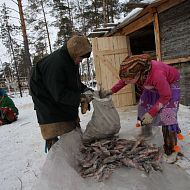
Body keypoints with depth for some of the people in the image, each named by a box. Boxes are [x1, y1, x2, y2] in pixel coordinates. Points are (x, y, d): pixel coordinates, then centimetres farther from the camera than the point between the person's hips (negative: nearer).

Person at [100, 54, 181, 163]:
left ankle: (172, 151, -3)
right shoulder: (132, 71, -27)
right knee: (143, 106, 6)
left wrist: (152, 113, -28)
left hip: (170, 84, -6)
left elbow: (166, 96, -27)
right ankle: (146, 132, 31)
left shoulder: (157, 75, -44)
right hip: (152, 85, 6)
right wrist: (111, 91, -7)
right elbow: (123, 81, -1)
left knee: (167, 115, -17)